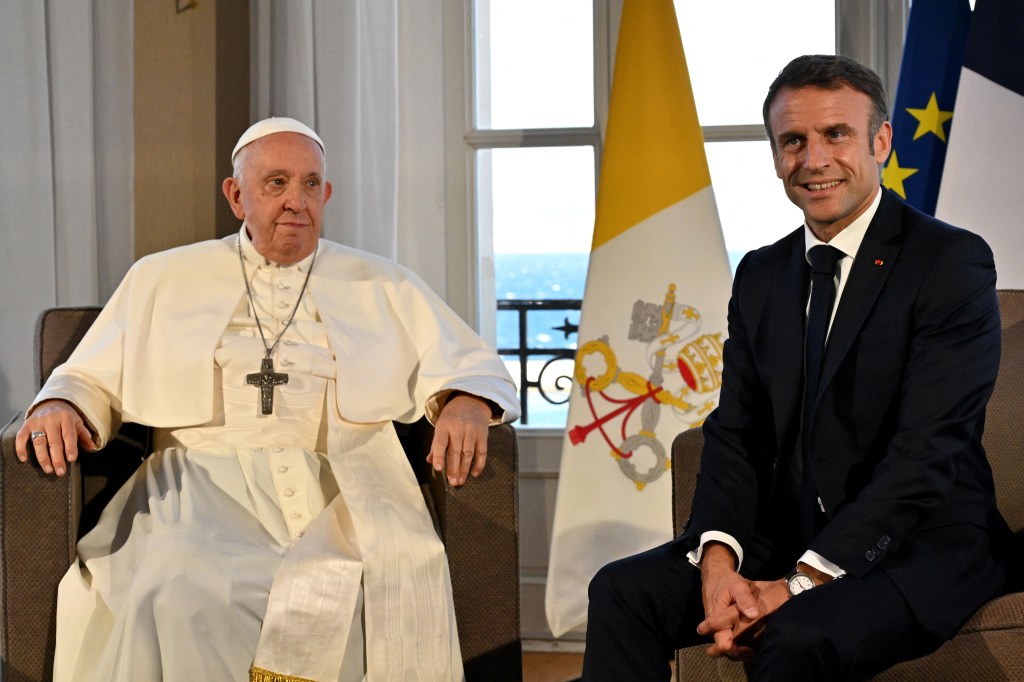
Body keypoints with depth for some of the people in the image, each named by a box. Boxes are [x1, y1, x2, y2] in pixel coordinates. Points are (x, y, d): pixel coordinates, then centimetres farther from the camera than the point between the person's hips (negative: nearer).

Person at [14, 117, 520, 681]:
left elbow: (471, 367, 19)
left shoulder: (384, 287, 21)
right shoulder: (161, 280, 22)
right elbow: (92, 381, 22)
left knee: (396, 580, -33)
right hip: (206, 481, 0)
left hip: (344, 491, 1)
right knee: (178, 590, -35)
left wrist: (466, 403, -6)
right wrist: (58, 405, -3)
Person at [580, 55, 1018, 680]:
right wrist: (718, 559, -13)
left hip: (928, 543, -6)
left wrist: (799, 586, -22)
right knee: (622, 591, -11)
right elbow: (735, 433, 6)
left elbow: (926, 452, -17)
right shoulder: (761, 275, 12)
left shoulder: (953, 262, -10)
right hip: (791, 536, 6)